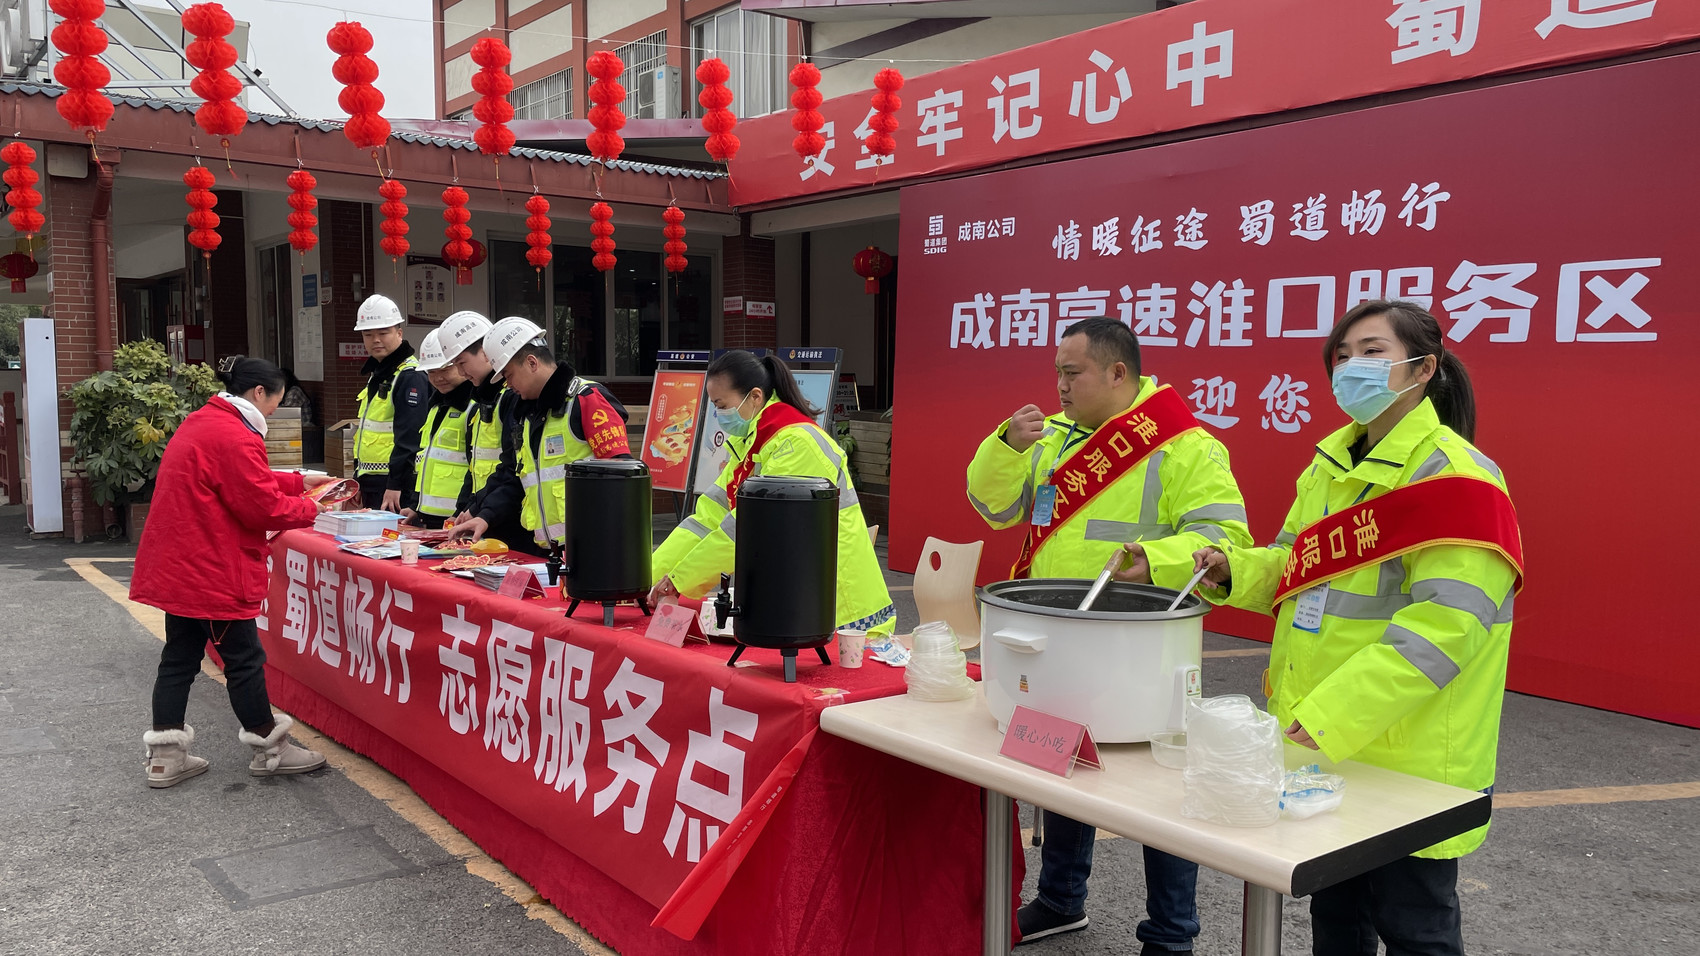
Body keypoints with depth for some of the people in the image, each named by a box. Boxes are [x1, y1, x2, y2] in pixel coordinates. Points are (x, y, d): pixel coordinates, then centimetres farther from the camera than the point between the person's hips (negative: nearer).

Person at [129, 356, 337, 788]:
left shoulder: (202, 423, 13)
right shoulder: (233, 437, -21)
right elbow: (264, 507, -19)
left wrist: (298, 482, 20)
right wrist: (310, 509, -4)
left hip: (178, 566, 10)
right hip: (211, 571, -10)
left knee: (181, 656, 14)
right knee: (244, 658, 2)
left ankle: (165, 756, 19)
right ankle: (269, 750, 14)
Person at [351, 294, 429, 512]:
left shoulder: (411, 377, -13)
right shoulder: (376, 374, 18)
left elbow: (409, 438, -21)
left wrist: (395, 485, -24)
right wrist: (359, 480, 22)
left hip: (397, 486, -10)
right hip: (372, 483, 10)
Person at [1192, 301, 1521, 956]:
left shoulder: (1455, 476, -17)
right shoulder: (1331, 463, 8)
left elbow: (1445, 624, -25)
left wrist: (1329, 718, -30)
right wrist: (1235, 571, -3)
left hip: (1406, 753, -7)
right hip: (1316, 746, 7)